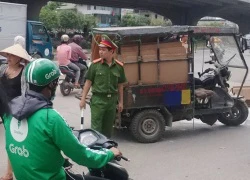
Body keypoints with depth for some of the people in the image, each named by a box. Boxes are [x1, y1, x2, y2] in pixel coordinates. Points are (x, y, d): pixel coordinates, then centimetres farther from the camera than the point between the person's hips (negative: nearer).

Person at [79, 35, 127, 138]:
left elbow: (120, 85, 9)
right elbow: (88, 82, -1)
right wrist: (83, 99, -4)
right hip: (98, 99, -3)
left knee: (108, 128, 14)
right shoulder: (95, 64, -5)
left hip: (112, 100, 3)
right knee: (96, 127, -4)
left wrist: (121, 102, 10)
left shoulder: (119, 66, 2)